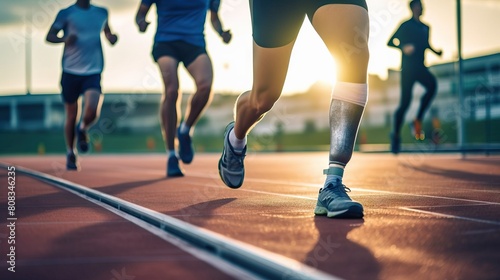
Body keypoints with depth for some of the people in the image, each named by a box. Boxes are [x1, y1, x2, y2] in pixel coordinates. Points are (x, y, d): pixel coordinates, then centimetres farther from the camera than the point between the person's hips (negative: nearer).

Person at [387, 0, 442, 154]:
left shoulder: (425, 27, 16)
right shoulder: (406, 25, 0)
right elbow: (391, 42, -4)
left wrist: (436, 52, 12)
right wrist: (403, 48, -21)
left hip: (420, 67, 4)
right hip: (408, 67, -4)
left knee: (432, 84, -28)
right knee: (405, 102, -6)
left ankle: (418, 120, -19)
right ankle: (396, 135, 12)